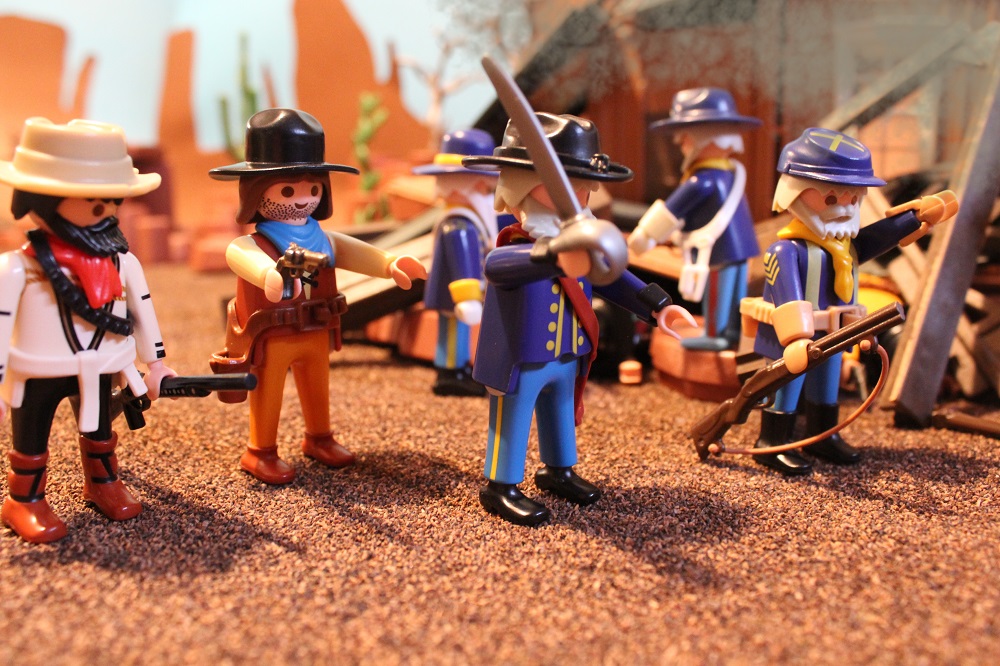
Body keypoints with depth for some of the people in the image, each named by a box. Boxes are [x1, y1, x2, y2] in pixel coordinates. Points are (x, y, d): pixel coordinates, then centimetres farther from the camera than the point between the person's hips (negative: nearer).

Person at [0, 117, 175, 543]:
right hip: (37, 375, -5)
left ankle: (103, 484, 43)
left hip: (98, 373, 5)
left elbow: (143, 313, 5)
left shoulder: (121, 262, -6)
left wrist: (155, 364, 11)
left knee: (99, 433, 23)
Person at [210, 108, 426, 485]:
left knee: (317, 390, 22)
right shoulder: (252, 244, -20)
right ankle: (260, 452, 24)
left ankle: (319, 438, 43)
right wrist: (271, 276, -65)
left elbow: (359, 253, -2)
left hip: (316, 336, 6)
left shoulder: (324, 241, 2)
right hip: (271, 340, -6)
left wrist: (390, 264, -21)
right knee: (267, 395, 8)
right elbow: (252, 260, -41)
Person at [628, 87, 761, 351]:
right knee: (734, 294, 15)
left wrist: (643, 236, 0)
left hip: (716, 251, -9)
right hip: (739, 247, 9)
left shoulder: (701, 182, -18)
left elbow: (669, 210, -10)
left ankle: (716, 333, 5)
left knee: (716, 295, -1)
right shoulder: (733, 171, 10)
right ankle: (733, 330, 24)